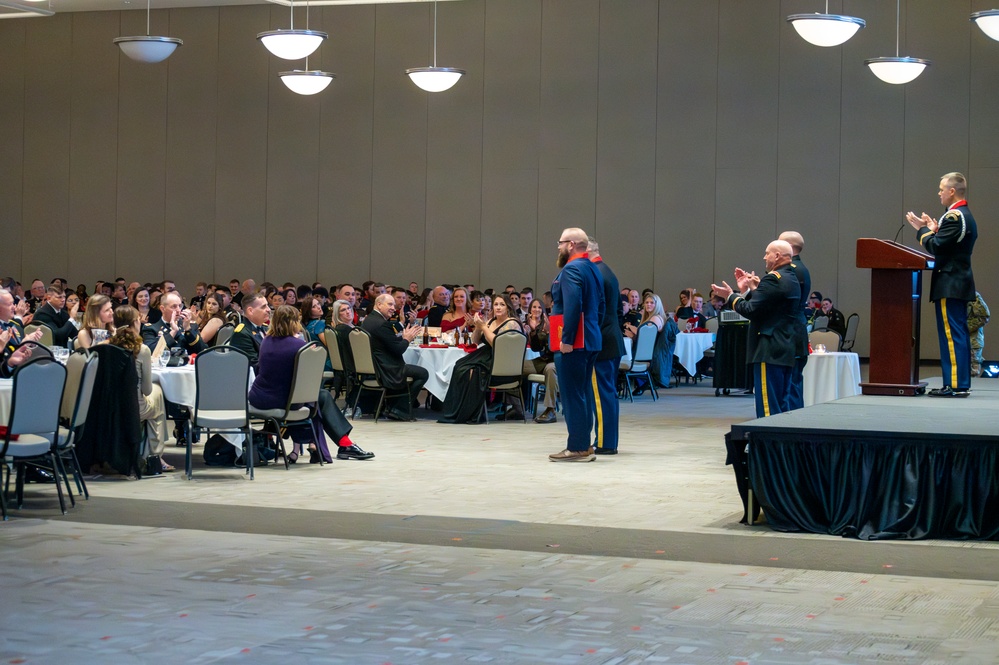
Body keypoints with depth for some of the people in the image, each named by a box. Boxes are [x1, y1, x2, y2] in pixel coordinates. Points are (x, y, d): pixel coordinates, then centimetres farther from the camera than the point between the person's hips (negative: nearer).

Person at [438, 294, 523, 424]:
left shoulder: (512, 324, -6)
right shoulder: (491, 321, 19)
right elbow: (475, 341, 18)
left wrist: (483, 327, -14)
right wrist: (478, 326, 0)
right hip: (487, 357, 8)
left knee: (471, 372, -27)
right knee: (460, 367, -16)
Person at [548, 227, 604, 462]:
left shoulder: (571, 270, -14)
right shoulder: (593, 269, 17)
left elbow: (572, 307, -25)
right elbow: (600, 307, 20)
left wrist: (566, 339, -24)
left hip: (572, 344, -10)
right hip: (591, 341, 10)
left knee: (572, 396, -7)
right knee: (584, 394, 13)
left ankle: (576, 448, -6)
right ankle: (584, 446, 17)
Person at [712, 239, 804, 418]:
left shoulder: (773, 279, -14)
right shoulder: (792, 279, 16)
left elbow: (751, 310, -16)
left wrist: (731, 296, -2)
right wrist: (748, 290, 18)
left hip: (770, 350, -10)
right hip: (787, 350, 10)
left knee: (768, 406, -8)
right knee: (783, 405, 13)